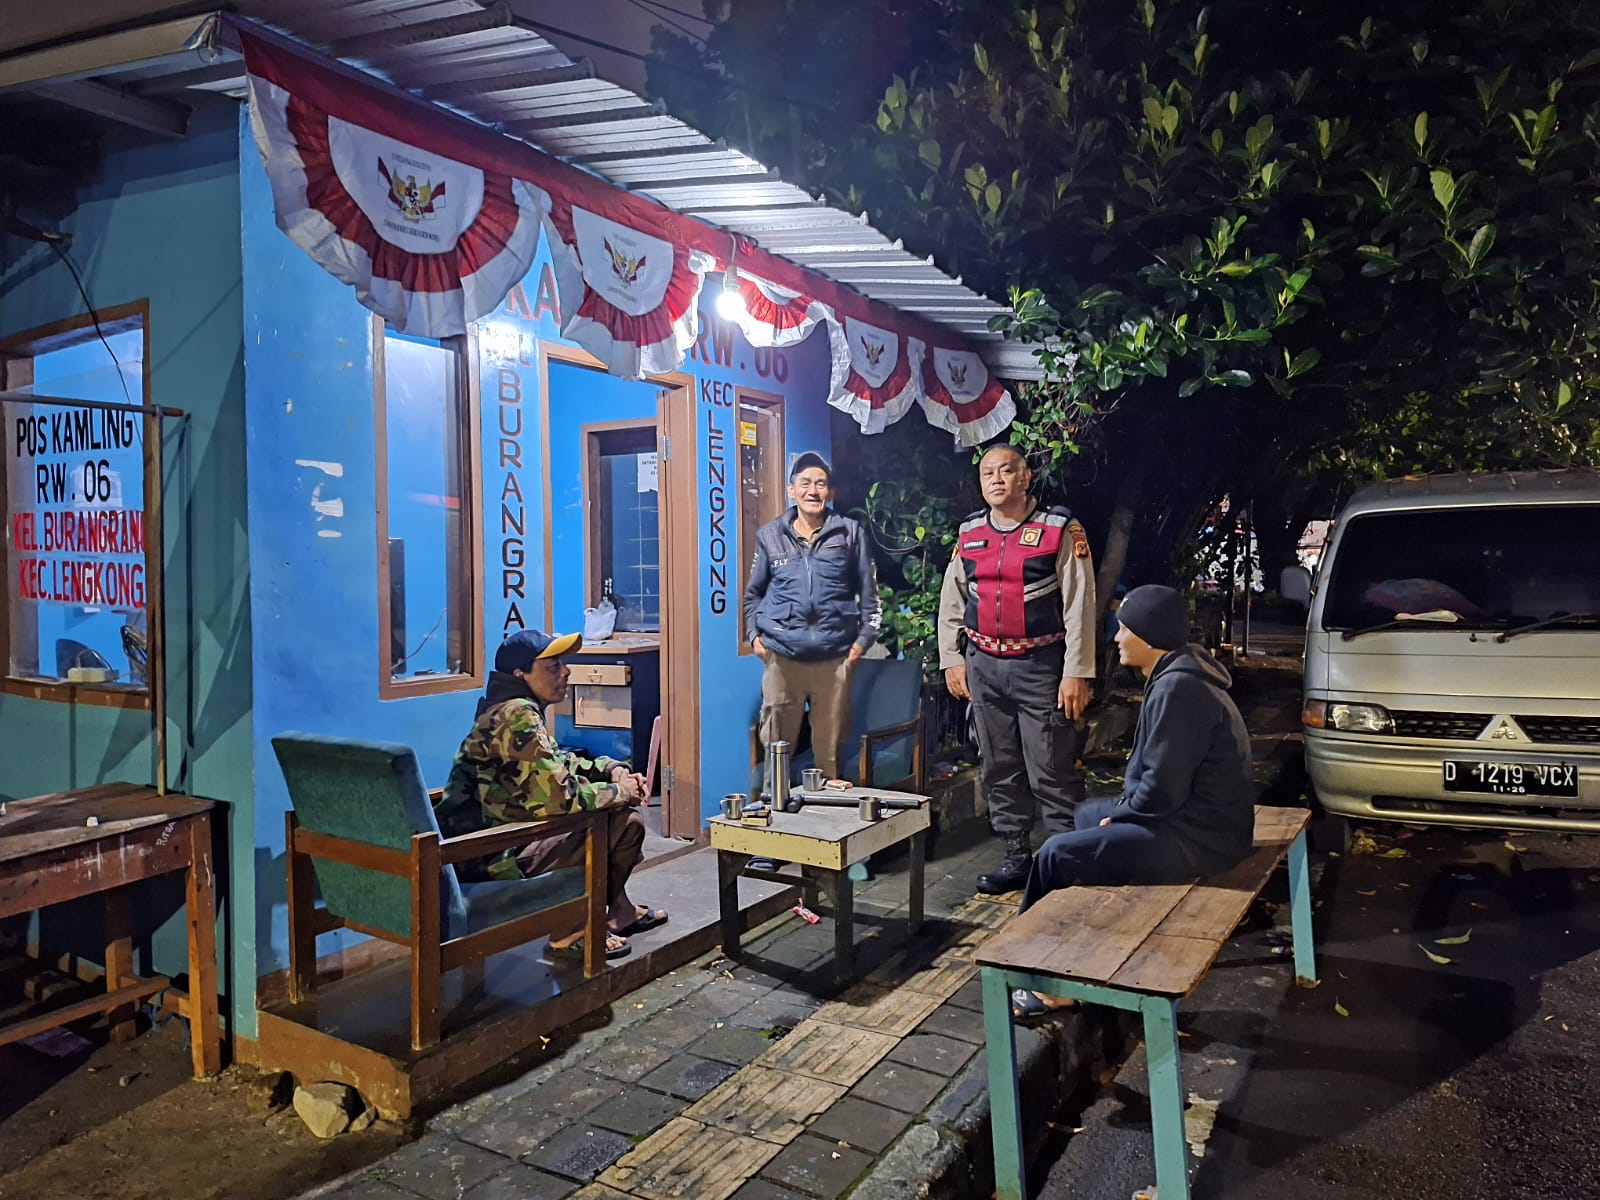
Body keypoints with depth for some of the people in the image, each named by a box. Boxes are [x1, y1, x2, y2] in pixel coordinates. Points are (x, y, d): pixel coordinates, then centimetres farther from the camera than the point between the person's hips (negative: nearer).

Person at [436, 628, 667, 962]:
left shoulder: (509, 710, 8)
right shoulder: (519, 716, -22)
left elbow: (557, 764, 22)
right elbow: (561, 798, -27)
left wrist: (612, 769, 6)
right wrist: (619, 792, -10)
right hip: (494, 856, -10)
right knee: (620, 822, -11)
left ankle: (617, 909, 26)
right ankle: (573, 932, 4)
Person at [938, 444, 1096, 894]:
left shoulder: (1060, 530, -6)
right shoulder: (969, 534, 9)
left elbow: (1080, 605, -8)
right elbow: (951, 603, 15)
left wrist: (1076, 673, -12)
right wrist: (951, 660, 10)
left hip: (1041, 667, -5)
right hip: (984, 667, 5)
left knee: (1053, 772, -3)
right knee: (1000, 769, 12)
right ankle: (1017, 855, 25)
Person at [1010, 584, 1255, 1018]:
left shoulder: (1178, 688, -23)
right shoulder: (1177, 674, 10)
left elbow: (1163, 788, -25)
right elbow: (1157, 769, 18)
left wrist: (1119, 814, -8)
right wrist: (1123, 807, 6)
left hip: (1199, 836, -11)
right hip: (1198, 817, 11)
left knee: (1057, 855, -10)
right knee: (1088, 814, 25)